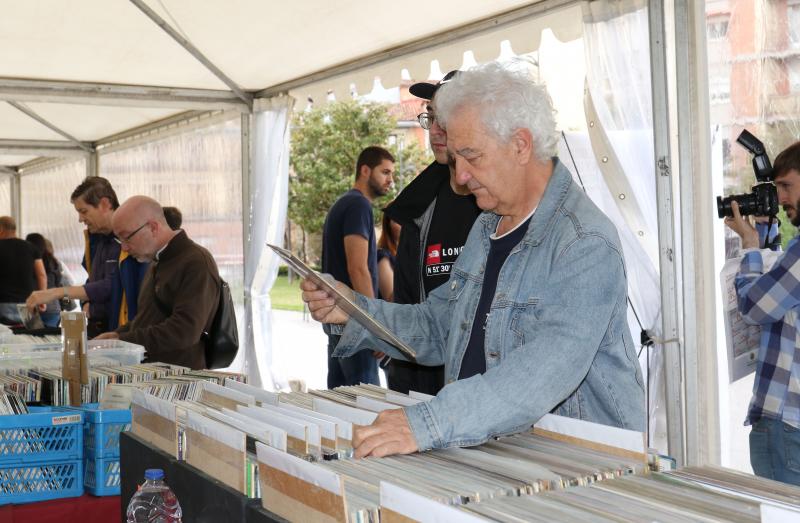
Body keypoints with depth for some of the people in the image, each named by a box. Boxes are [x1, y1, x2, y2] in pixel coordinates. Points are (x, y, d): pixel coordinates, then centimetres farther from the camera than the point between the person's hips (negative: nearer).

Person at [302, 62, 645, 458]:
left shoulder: (587, 245, -17)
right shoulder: (486, 228, 12)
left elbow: (552, 364, -31)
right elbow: (438, 328, 17)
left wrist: (428, 424, -38)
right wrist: (355, 312, 2)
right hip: (490, 455, 7)